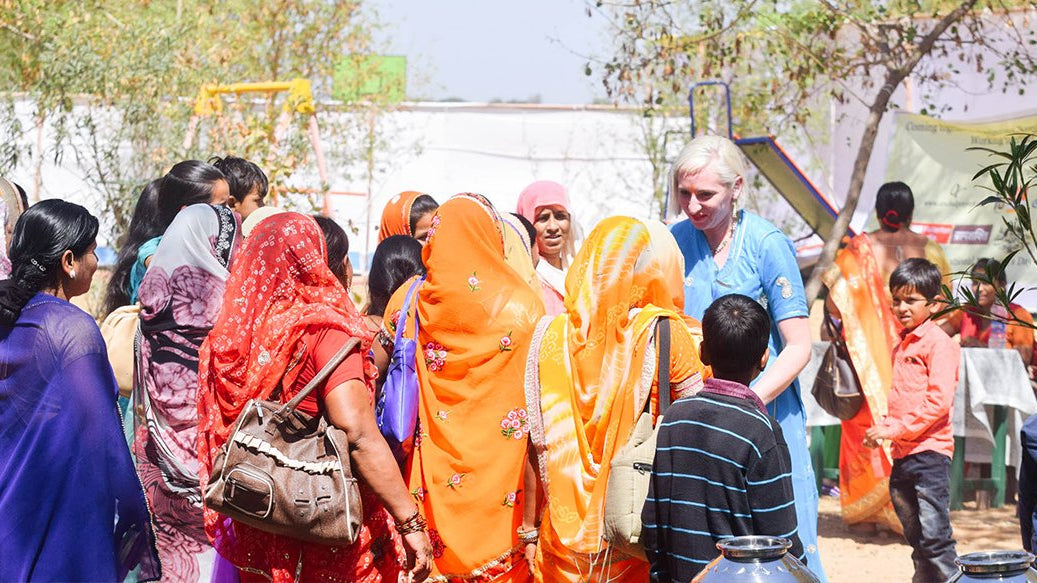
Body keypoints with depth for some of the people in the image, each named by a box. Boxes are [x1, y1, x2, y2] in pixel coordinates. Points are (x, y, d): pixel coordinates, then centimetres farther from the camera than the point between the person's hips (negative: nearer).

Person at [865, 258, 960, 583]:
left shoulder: (938, 342, -8)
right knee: (916, 539, 13)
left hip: (929, 452, -9)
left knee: (934, 537, -12)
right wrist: (882, 429, 9)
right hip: (902, 455, 9)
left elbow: (939, 400, -17)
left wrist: (896, 429, -17)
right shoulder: (901, 346, 18)